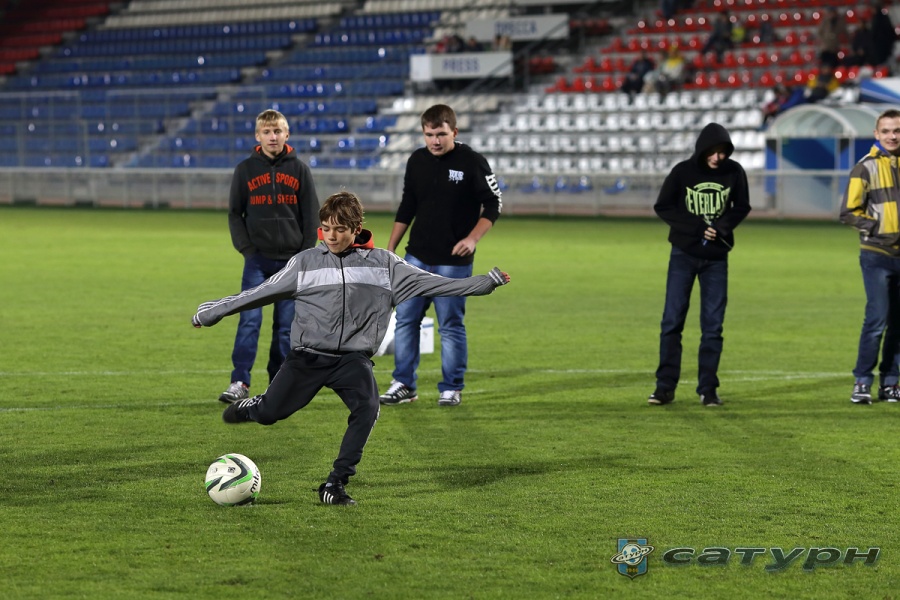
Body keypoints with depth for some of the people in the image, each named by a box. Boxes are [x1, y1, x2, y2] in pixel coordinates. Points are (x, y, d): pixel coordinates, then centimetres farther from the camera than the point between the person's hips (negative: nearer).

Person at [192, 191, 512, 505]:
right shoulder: (305, 262, 3)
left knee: (367, 409, -27)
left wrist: (487, 281, -4)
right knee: (267, 414, -4)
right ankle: (251, 406, 37)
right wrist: (213, 311, 9)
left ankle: (335, 486, -18)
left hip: (353, 358, 0)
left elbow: (430, 282, 2)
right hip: (308, 356, 0)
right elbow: (261, 292, 8)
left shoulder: (383, 264, 3)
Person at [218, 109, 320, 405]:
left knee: (287, 325, 4)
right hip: (257, 259, -1)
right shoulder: (245, 169, 2)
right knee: (249, 319, -12)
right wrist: (246, 247, -6)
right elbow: (234, 213, 6)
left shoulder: (299, 169, 4)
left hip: (291, 260, 1)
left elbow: (311, 214, 5)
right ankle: (240, 383, -12)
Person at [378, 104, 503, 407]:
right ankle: (404, 385, 12)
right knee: (405, 318, 3)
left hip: (453, 261, -5)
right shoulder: (417, 161, 5)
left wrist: (472, 238, -19)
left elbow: (493, 205, -6)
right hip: (417, 257, 5)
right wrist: (390, 249, 12)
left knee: (451, 325, 0)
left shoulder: (472, 162, -9)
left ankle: (451, 388, 11)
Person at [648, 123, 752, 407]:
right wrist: (698, 227, -15)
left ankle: (708, 388, 7)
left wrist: (722, 227, -13)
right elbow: (662, 207, -5)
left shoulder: (734, 172, -3)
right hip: (684, 255, -1)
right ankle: (665, 386, 2)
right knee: (672, 320, -3)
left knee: (713, 325, 1)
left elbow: (741, 208, 7)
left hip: (717, 257, 1)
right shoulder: (683, 172, -8)